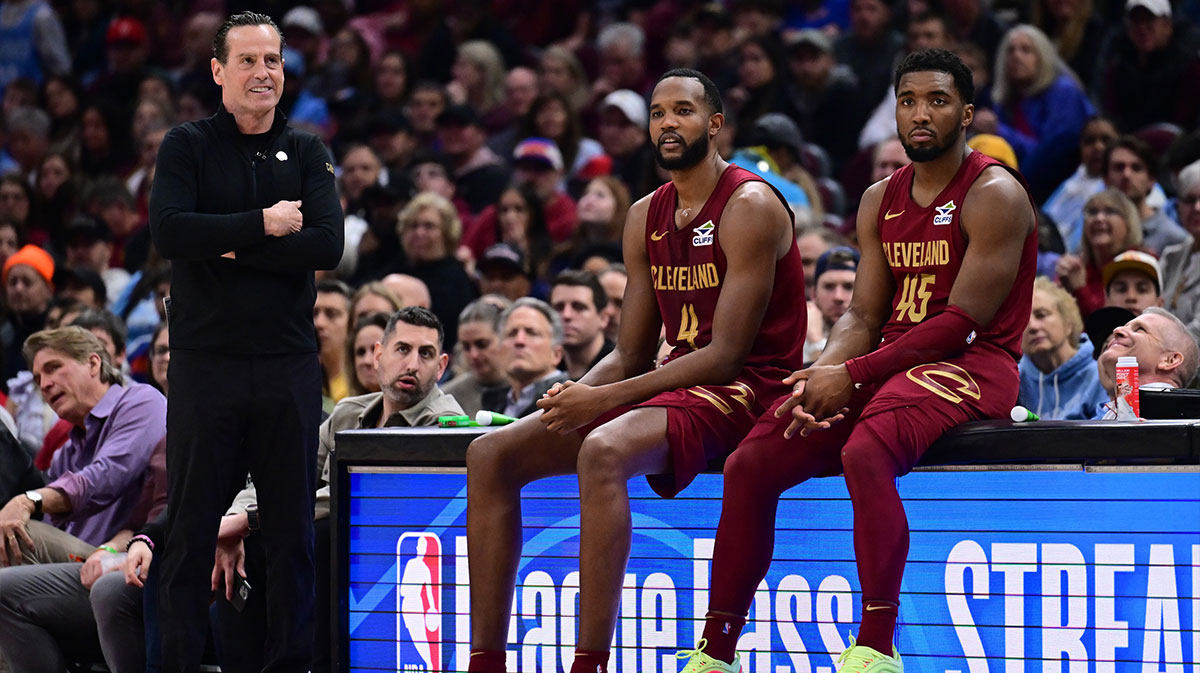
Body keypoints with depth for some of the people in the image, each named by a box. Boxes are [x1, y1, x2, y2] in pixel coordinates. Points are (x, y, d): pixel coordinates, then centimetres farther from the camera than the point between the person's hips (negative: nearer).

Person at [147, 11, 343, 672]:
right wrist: (264, 225, -13)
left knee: (293, 526, 5)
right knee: (191, 527, 0)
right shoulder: (187, 146, 3)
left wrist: (230, 248, -12)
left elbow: (327, 244, -6)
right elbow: (169, 232, -14)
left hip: (288, 364, 2)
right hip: (205, 363, -2)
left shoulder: (307, 152, 9)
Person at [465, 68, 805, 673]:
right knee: (490, 456, -5)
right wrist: (578, 392, -8)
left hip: (744, 389, -9)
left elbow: (726, 353, -17)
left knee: (603, 453, -37)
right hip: (673, 385, 9)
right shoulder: (645, 219, 14)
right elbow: (631, 354, 16)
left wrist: (604, 399, -20)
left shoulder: (749, 207, -11)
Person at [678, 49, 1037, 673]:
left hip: (970, 365, -7)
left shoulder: (994, 195, -8)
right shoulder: (880, 201, 15)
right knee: (748, 464, -8)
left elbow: (965, 321, -15)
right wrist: (821, 377, -12)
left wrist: (852, 376, -18)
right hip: (889, 360, 7)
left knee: (864, 452, -37)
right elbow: (863, 316, 11)